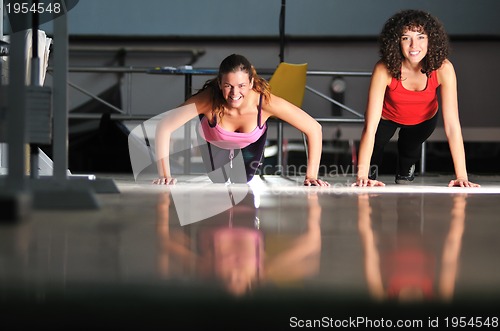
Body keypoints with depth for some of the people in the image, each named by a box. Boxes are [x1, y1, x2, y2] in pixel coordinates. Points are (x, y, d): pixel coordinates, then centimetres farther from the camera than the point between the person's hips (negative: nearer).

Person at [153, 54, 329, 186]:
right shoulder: (209, 101, -45)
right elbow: (164, 127, -39)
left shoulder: (265, 102, -43)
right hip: (214, 141, -1)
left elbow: (314, 129, -36)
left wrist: (311, 176, -37)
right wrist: (165, 175, -41)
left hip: (251, 143, 1)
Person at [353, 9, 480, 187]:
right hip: (387, 116, -1)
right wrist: (362, 175, -48)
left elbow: (452, 125, -36)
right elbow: (370, 126, -41)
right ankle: (371, 170, 41)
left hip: (424, 119, 1)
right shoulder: (384, 69, -39)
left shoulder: (443, 68, -36)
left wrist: (461, 176, -42)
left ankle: (405, 172, 37)